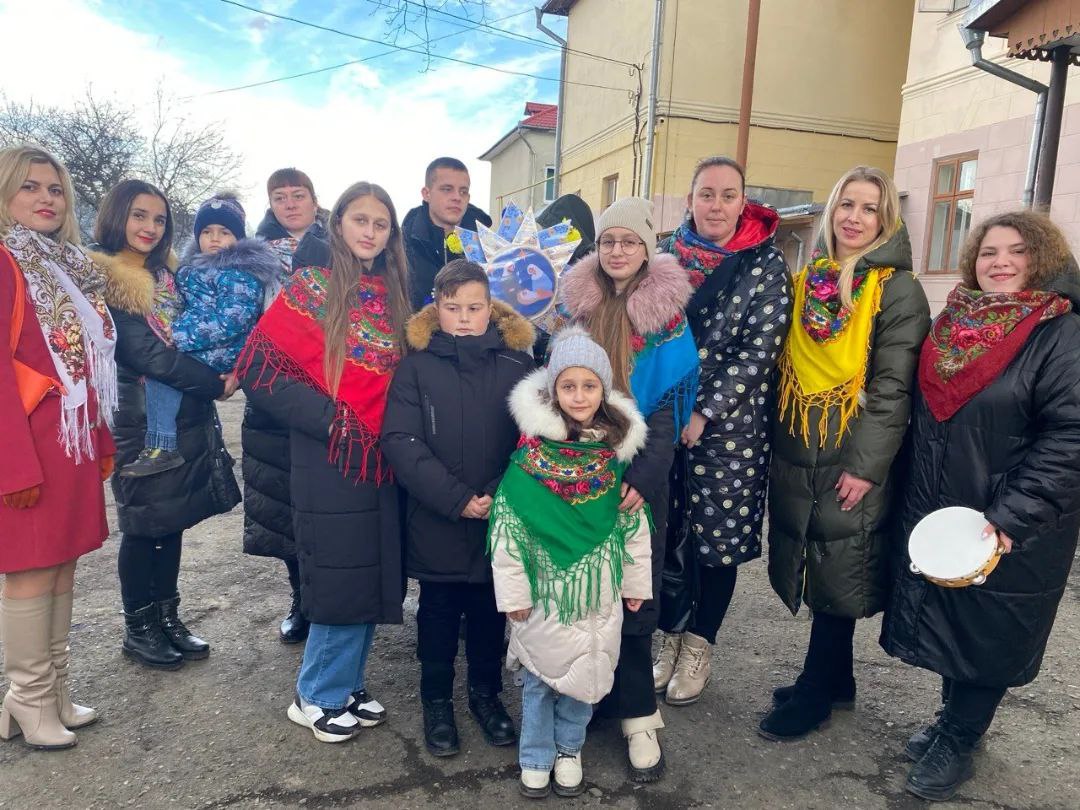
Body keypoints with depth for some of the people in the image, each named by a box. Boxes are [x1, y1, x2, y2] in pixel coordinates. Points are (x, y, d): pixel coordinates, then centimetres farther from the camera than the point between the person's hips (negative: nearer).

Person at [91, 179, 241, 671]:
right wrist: (216, 383, -14)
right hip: (138, 417, -6)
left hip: (186, 414, 7)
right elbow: (144, 352, -17)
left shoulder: (167, 275, 14)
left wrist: (212, 380, -2)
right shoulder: (100, 277, -9)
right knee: (143, 523, 4)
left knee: (173, 518, 13)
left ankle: (166, 616, 26)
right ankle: (137, 628, 20)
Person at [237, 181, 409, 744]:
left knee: (373, 580, 12)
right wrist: (331, 418, -15)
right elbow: (258, 369, -10)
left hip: (380, 461, 6)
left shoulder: (393, 296, 11)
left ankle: (346, 686, 31)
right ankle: (317, 698, 22)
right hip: (330, 460, -5)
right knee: (341, 581, 1)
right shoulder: (311, 287, -5)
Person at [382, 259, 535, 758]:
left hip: (500, 523, 1)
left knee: (490, 612, 17)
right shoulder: (418, 364, -5)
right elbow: (400, 441, -11)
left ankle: (486, 694, 38)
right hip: (436, 523, -1)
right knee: (439, 615, 15)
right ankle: (436, 701, 35)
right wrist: (456, 498, -17)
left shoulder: (516, 364, -2)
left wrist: (498, 496, -16)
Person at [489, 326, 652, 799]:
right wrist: (513, 591, -10)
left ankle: (569, 751, 37)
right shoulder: (531, 451, -14)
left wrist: (636, 582, 8)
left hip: (596, 588, 3)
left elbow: (633, 522, 5)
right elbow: (507, 524, -11)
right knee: (539, 676, 12)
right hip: (545, 587, -2)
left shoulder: (616, 449, -3)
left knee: (584, 676, 15)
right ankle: (535, 759, 32)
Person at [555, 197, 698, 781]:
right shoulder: (575, 302, 6)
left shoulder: (666, 314, -2)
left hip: (635, 471, -2)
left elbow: (671, 404, -6)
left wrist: (642, 476, -16)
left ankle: (637, 715, 16)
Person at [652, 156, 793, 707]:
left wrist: (703, 414, -16)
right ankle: (671, 635, 30)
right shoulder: (666, 255, 5)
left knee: (719, 536, 7)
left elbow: (758, 351, -11)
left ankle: (699, 646, 27)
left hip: (729, 426, -2)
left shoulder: (767, 266, -4)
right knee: (666, 532, 9)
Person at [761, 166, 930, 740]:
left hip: (851, 463, -6)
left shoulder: (898, 289, -6)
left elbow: (893, 387, -12)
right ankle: (836, 680, 33)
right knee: (813, 572, 15)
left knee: (837, 580, 5)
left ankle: (813, 696, 21)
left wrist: (866, 467, -16)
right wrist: (777, 443, 10)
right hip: (795, 456, 6)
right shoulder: (807, 280, 10)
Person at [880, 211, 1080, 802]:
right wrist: (906, 487, 9)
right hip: (932, 510, 5)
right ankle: (953, 718, 39)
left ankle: (957, 743, 29)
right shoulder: (954, 321, 5)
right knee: (946, 619, 17)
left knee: (987, 631, 10)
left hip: (1010, 529, -5)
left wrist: (1010, 517, -23)